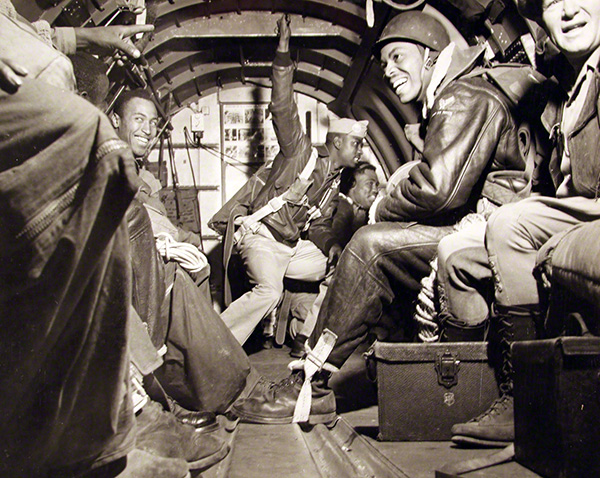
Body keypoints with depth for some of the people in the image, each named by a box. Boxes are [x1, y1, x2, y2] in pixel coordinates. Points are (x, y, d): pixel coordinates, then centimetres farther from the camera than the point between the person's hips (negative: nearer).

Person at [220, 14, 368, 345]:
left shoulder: (334, 183, 18)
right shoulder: (302, 153, -4)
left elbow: (319, 225, 19)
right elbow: (282, 109, -15)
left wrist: (331, 244, -5)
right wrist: (283, 55, -24)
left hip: (293, 247, 8)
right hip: (261, 236, -8)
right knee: (269, 291, -31)